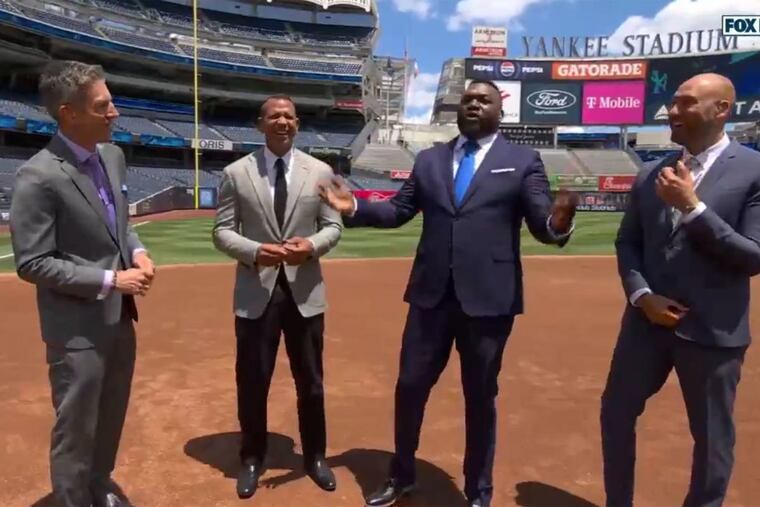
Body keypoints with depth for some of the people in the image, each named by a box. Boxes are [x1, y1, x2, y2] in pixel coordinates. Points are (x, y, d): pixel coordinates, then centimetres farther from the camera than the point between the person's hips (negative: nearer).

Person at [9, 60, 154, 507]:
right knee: (76, 427, 11)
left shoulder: (113, 155, 2)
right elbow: (31, 263, -18)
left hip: (119, 316, 8)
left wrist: (137, 250, -3)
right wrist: (109, 280, -21)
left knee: (112, 415, 24)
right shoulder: (39, 176, -20)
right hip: (77, 327, -7)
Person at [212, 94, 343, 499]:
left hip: (305, 293, 1)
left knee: (310, 381, 14)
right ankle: (252, 458, 34)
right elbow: (222, 231, -1)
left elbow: (333, 227, 3)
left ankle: (314, 456, 35)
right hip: (255, 293, -1)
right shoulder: (236, 173, 0)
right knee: (252, 382, 11)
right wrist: (255, 251, -20)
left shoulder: (320, 171, 3)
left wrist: (311, 245, -18)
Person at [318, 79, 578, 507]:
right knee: (410, 387, 12)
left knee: (481, 397, 12)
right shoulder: (429, 159, 12)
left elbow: (542, 224, -5)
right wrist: (355, 208, -5)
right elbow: (399, 210, 10)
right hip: (431, 295, 3)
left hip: (488, 299, -3)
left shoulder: (524, 161, 3)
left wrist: (558, 222, -28)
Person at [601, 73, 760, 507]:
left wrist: (693, 207, -22)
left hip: (712, 330, -4)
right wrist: (641, 295, -6)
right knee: (617, 413, 14)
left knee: (712, 437, 12)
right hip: (648, 321, 5)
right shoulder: (652, 176, 6)